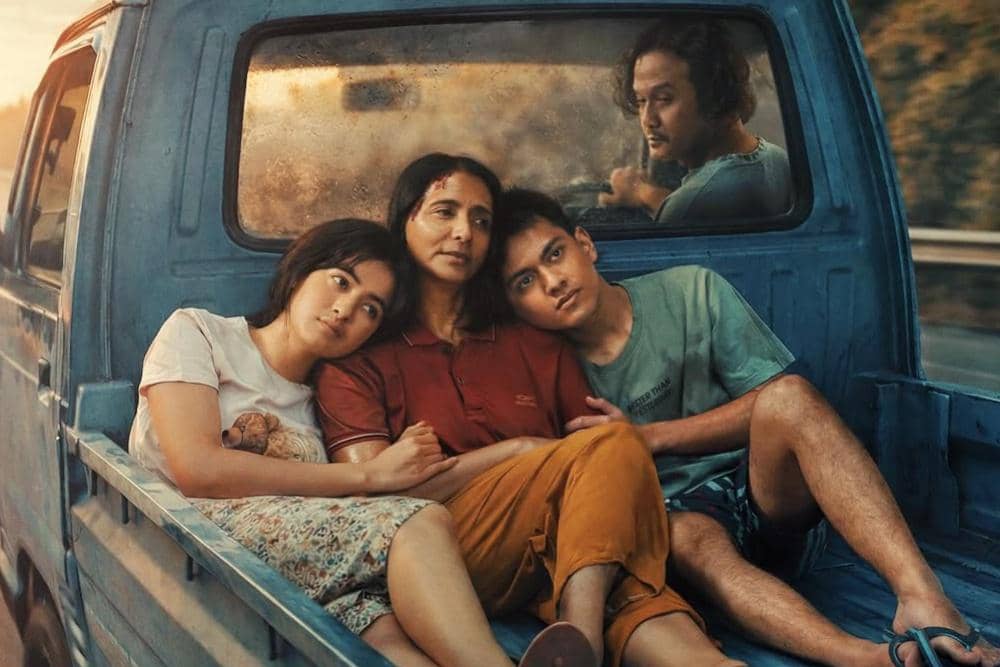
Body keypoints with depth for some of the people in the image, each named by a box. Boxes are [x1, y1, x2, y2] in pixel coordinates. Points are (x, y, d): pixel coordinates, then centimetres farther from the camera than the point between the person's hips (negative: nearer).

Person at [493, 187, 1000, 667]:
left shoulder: (690, 292, 1)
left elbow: (778, 400, -2)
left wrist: (650, 437, -9)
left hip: (776, 503, 1)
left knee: (787, 395, -30)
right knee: (690, 540, -37)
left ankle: (922, 598, -44)